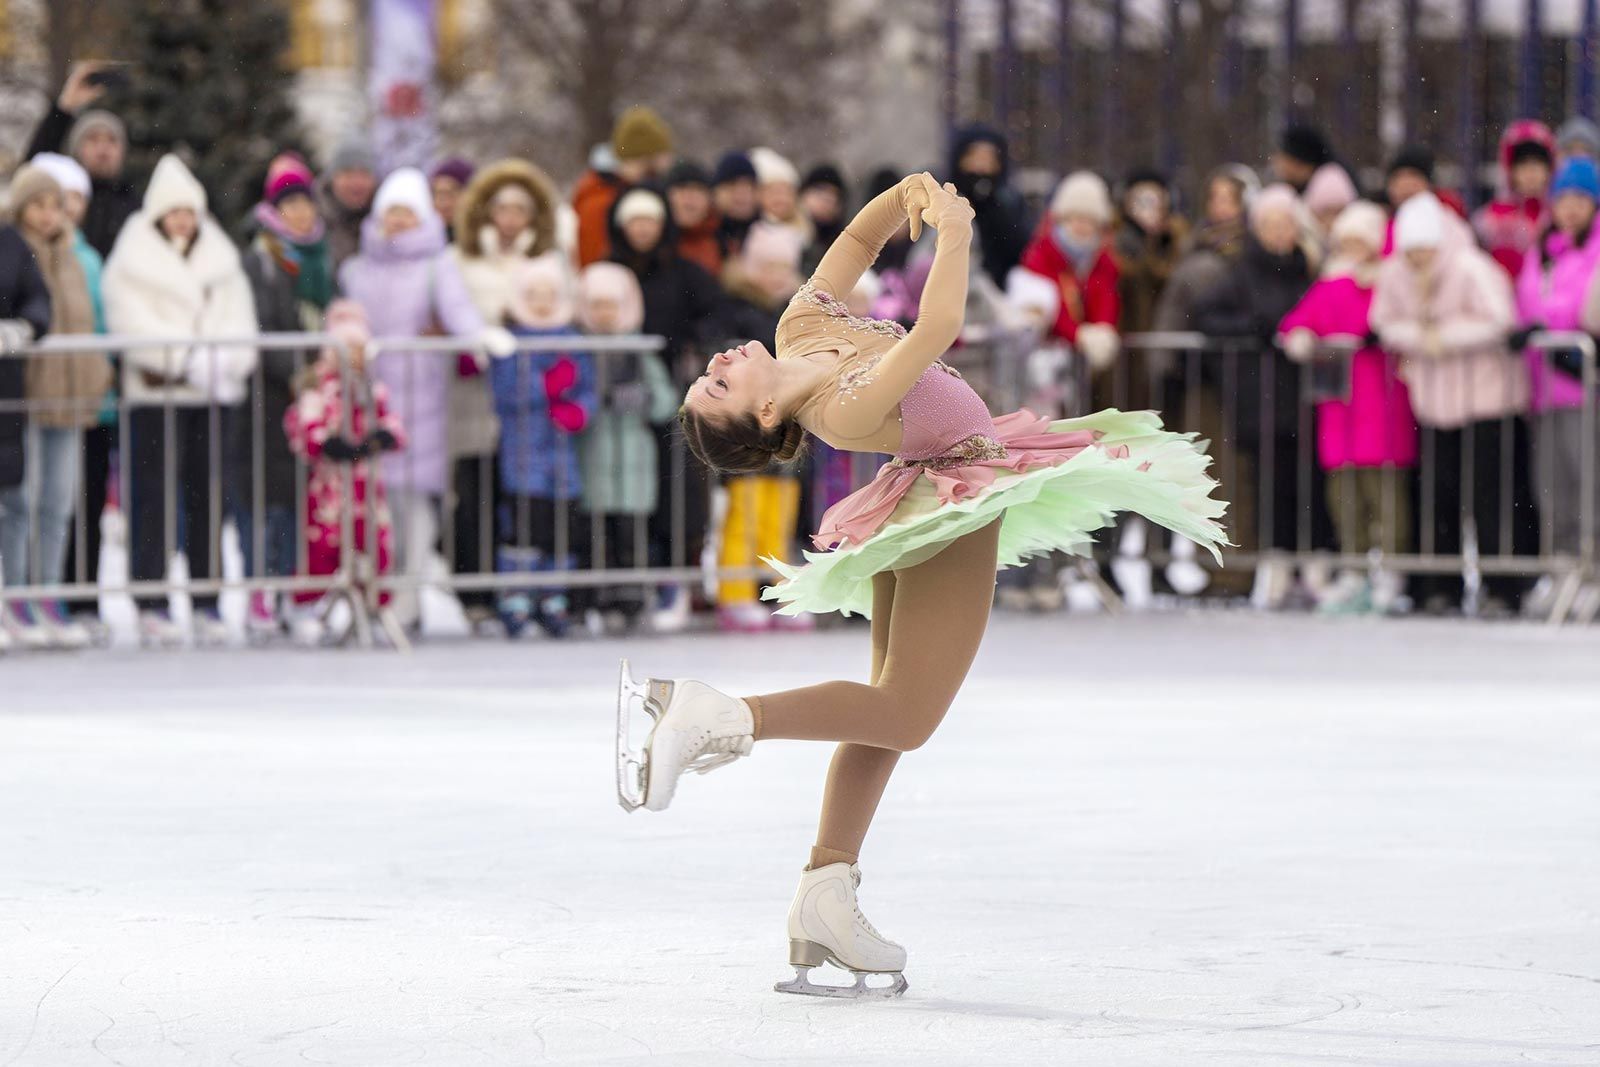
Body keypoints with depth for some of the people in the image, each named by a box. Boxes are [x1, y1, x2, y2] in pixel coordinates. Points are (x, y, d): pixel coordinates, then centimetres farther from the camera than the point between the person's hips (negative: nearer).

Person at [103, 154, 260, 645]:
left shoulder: (220, 259, 15)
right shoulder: (132, 261, 2)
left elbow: (239, 317, 9)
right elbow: (132, 321, -8)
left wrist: (226, 360, -11)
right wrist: (187, 359, -17)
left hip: (213, 393, 4)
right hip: (155, 394, -4)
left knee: (208, 498, 4)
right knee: (154, 497, -7)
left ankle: (206, 604, 9)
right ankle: (151, 606, -5)